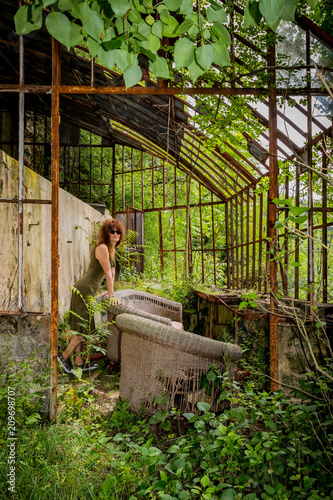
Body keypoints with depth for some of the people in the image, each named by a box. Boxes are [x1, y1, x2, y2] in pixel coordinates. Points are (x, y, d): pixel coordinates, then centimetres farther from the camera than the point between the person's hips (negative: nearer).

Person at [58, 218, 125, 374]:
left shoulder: (112, 249, 14)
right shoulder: (102, 247, -15)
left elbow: (113, 272, 22)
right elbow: (107, 273, -15)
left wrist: (110, 291, 22)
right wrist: (112, 295, -12)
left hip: (89, 290, 9)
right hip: (84, 289, -9)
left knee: (80, 327, 12)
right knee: (84, 327, -5)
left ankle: (79, 363, 18)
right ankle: (64, 355, 11)